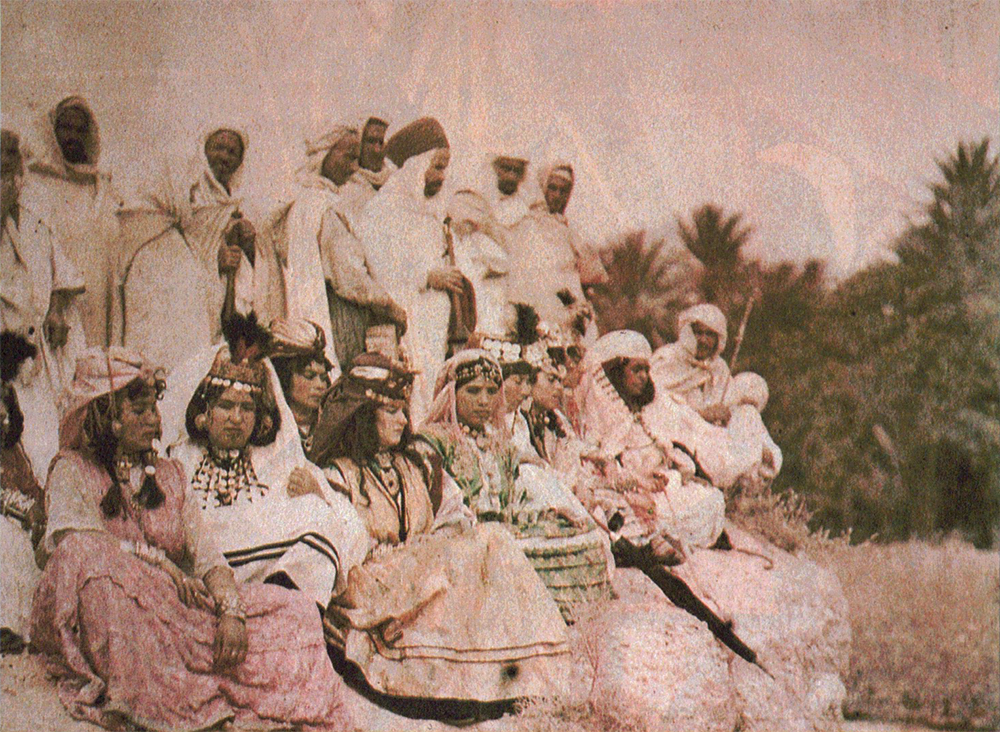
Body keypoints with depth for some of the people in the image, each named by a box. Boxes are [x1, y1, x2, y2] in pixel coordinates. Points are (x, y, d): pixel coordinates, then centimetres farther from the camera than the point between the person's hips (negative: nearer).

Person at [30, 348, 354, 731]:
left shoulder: (171, 476, 17)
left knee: (297, 612, -12)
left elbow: (209, 558, 7)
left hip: (179, 610, 5)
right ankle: (120, 695, -34)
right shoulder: (73, 472, 3)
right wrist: (161, 563, -17)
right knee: (87, 558, -37)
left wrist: (231, 610, -13)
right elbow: (76, 536, -18)